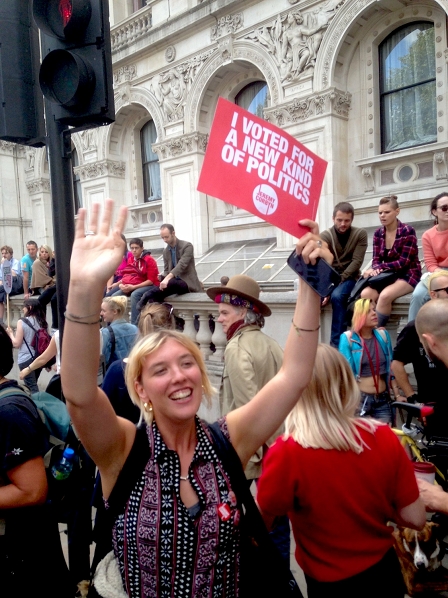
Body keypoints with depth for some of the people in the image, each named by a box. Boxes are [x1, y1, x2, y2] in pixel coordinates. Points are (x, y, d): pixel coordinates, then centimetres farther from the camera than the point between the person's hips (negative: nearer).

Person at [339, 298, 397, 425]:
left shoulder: (383, 335, 4)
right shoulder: (348, 338, -9)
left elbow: (391, 368, 11)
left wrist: (397, 394, 8)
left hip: (383, 398, 4)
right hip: (360, 398, -4)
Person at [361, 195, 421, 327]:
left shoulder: (407, 231, -13)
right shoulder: (378, 233, 4)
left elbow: (403, 262, -17)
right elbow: (376, 259, 2)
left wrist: (379, 267, -23)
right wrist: (375, 269, -22)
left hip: (407, 275, -5)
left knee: (385, 295, -34)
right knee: (365, 294, -26)